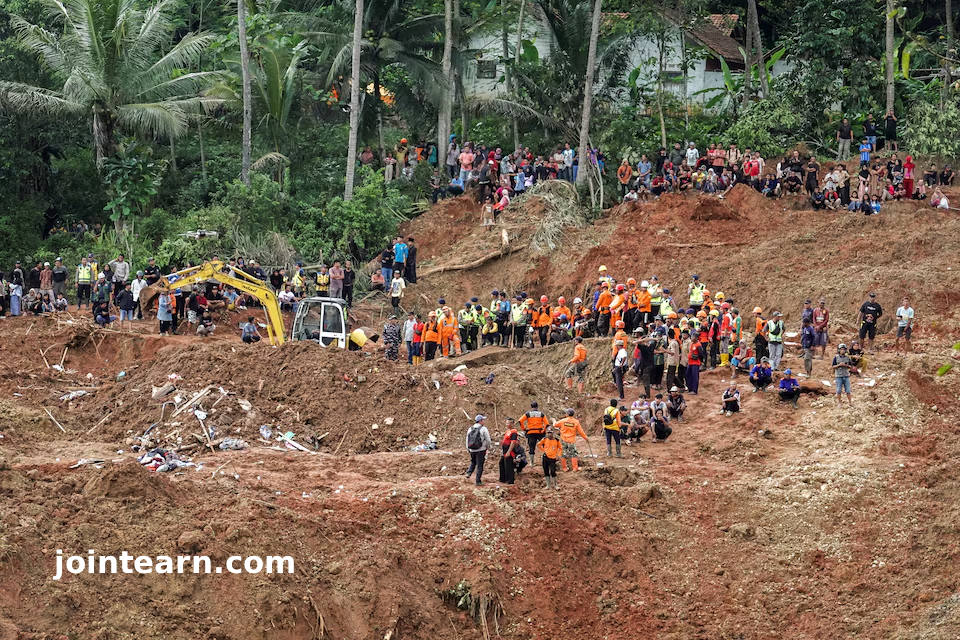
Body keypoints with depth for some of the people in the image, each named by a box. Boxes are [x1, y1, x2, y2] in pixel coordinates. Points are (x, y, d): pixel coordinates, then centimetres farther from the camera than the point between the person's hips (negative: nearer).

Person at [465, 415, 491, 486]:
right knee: (479, 465, 1)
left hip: (472, 450, 5)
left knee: (473, 462, 29)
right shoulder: (483, 429, -10)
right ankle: (478, 481, 3)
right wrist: (487, 447, 11)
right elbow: (488, 440, -8)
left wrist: (468, 449, 23)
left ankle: (469, 472, 8)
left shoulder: (470, 429, 6)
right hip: (481, 450, -5)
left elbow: (467, 440, 12)